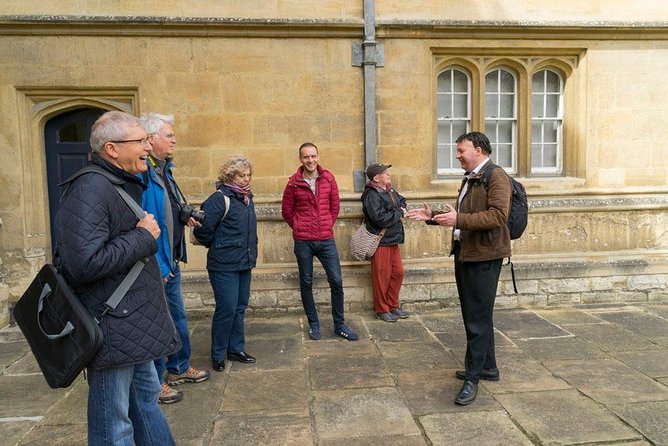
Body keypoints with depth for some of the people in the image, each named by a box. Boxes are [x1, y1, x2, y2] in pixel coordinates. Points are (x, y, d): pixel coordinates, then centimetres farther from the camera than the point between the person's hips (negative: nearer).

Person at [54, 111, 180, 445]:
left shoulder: (126, 185, 13)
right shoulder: (89, 190, -20)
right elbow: (85, 264, -30)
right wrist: (143, 237, -20)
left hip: (136, 324, 10)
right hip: (112, 330, -10)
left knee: (146, 398, 23)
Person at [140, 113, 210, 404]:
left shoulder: (163, 169, 11)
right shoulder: (141, 173, -20)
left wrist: (185, 216, 3)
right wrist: (156, 265, -24)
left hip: (171, 262, 10)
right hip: (154, 264, -10)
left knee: (178, 316, 21)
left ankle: (179, 368, 38)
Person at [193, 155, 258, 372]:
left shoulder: (247, 199, 11)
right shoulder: (220, 199, -15)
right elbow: (203, 230, -19)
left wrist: (251, 252, 15)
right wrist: (217, 247, -4)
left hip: (244, 264, 8)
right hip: (224, 266, -8)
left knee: (240, 307, 14)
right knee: (227, 309, -2)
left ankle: (236, 348, 28)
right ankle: (218, 354, 15)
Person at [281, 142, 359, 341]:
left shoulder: (328, 178, 2)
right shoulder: (294, 183, -3)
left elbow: (335, 206, 11)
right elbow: (286, 211, 6)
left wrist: (327, 226, 10)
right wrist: (300, 228, 8)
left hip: (326, 240, 1)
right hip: (303, 242, -1)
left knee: (336, 281, 1)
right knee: (306, 284, 8)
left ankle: (340, 325, 16)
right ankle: (313, 324, 23)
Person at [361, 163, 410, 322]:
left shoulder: (390, 191, 11)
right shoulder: (372, 195, -17)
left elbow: (402, 200, 30)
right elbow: (381, 218, -27)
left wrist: (402, 208, 6)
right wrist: (399, 213, -12)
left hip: (393, 240, 9)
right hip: (381, 242, -9)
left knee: (398, 272, 14)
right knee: (382, 277, 0)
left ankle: (393, 305, 29)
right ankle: (382, 310, 16)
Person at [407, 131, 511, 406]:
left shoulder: (496, 177, -12)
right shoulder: (470, 179, 18)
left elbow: (498, 215, -24)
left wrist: (459, 219, -29)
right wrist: (432, 216, 13)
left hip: (483, 256, -10)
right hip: (463, 253, 10)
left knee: (478, 319, -3)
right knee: (475, 316, 17)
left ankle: (472, 378, 7)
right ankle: (488, 367, 32)